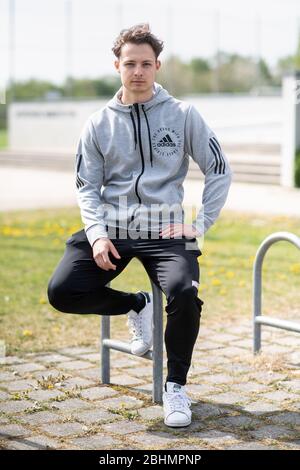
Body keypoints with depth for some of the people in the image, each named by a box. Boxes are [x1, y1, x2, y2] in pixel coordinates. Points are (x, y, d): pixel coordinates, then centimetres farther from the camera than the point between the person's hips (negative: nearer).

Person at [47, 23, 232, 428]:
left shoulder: (183, 115, 3)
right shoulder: (99, 124, 8)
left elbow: (219, 171, 6)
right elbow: (87, 187, 8)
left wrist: (199, 225, -4)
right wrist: (97, 234, -9)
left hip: (165, 230, -2)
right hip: (112, 228, 2)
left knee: (184, 292, -31)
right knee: (62, 291, -17)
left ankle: (176, 386, -5)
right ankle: (136, 306, 14)